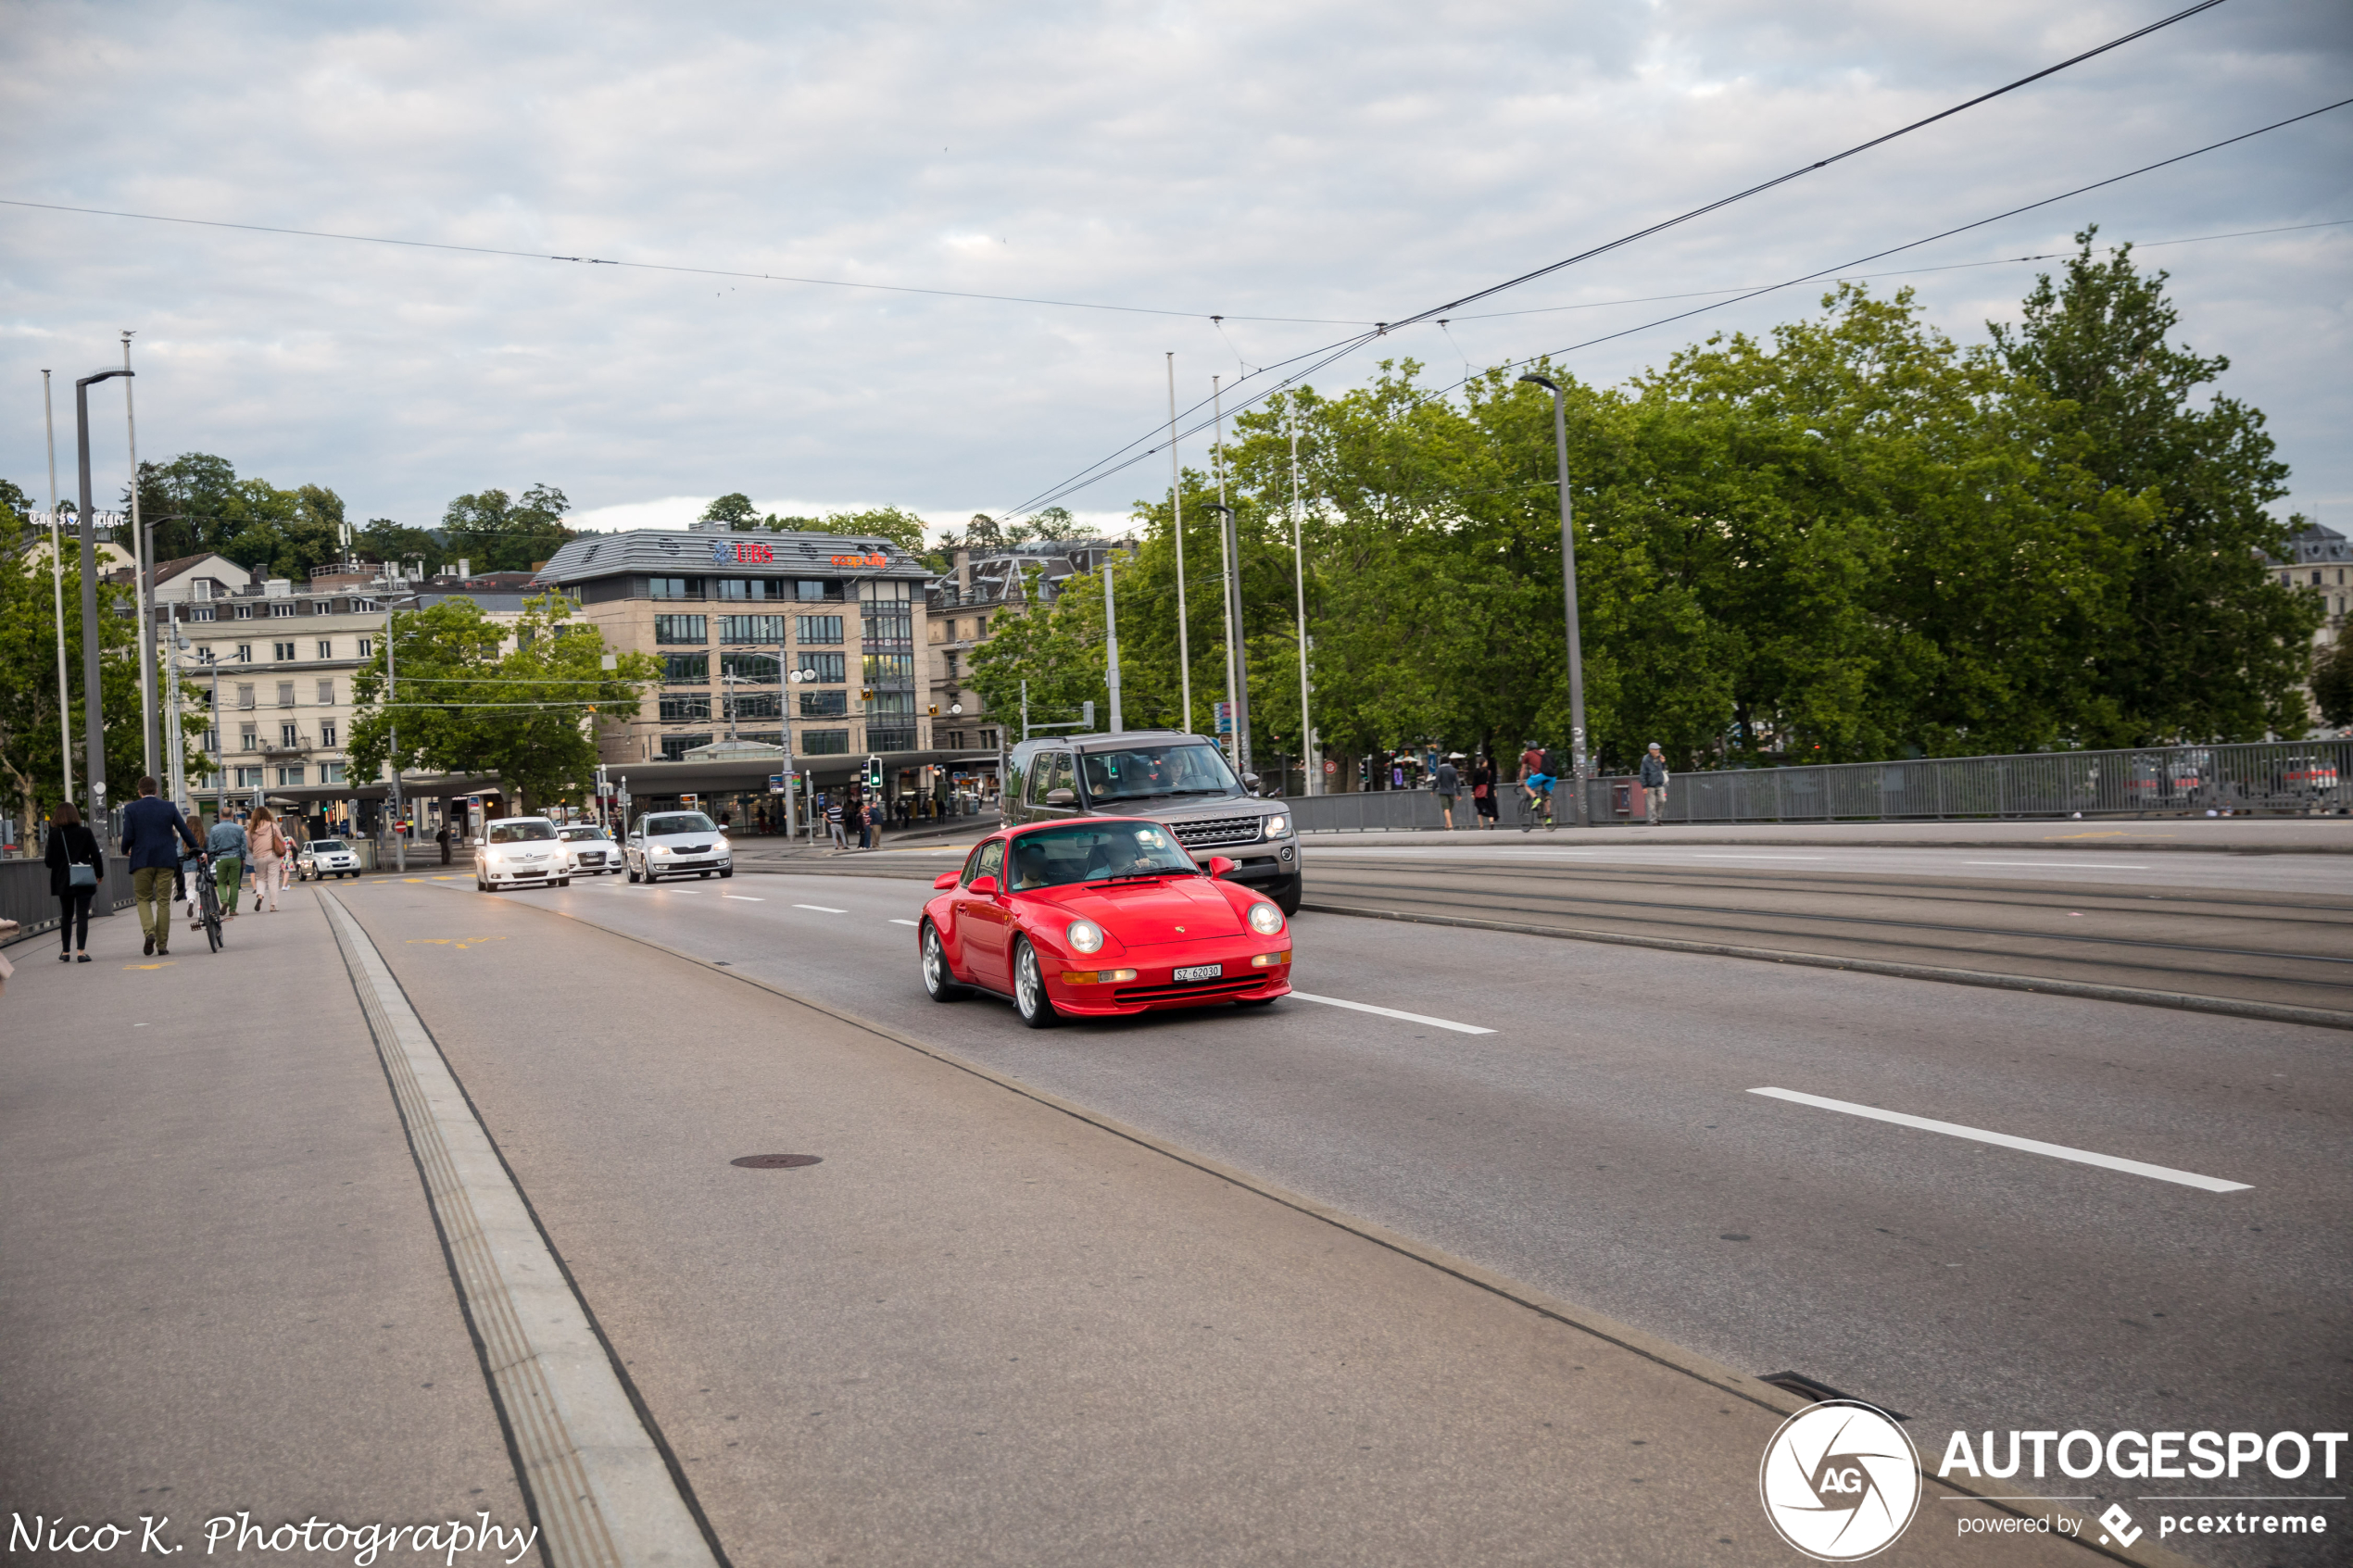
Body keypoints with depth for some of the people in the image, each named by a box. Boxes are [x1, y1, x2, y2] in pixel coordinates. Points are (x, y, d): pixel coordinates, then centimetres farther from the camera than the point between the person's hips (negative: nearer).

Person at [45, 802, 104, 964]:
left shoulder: (54, 834, -3)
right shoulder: (86, 833, -4)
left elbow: (49, 860, -2)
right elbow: (96, 855, -2)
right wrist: (99, 874, 11)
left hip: (64, 881, 1)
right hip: (84, 880, -1)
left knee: (66, 916, 15)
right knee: (82, 915, -2)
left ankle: (66, 952, 19)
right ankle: (81, 951, -12)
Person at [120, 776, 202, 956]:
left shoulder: (131, 809, 0)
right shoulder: (169, 807, 4)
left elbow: (128, 836, -5)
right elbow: (185, 831, 5)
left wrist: (126, 850, 16)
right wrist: (197, 849, 18)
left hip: (142, 860, -1)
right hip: (166, 860, 1)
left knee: (143, 899, 11)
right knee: (163, 901, 5)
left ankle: (149, 932, -14)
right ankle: (162, 944, 5)